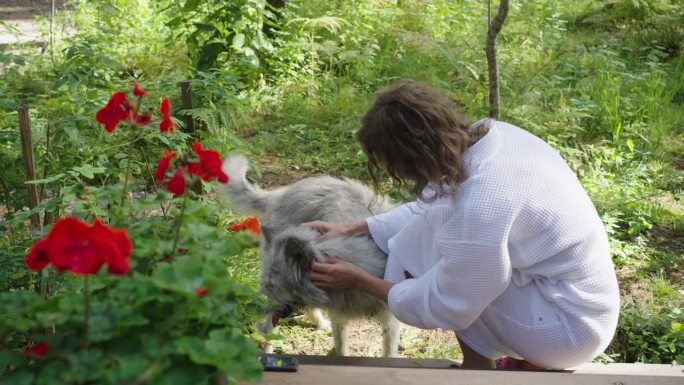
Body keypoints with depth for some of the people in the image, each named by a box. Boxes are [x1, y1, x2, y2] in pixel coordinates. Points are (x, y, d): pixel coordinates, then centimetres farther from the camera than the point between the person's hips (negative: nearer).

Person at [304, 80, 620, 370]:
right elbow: (431, 206, 8)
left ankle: (479, 364, 10)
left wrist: (360, 281, -6)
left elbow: (444, 308, -18)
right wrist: (353, 229, 8)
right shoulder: (485, 135, -8)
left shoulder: (480, 208, -32)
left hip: (571, 325, -8)